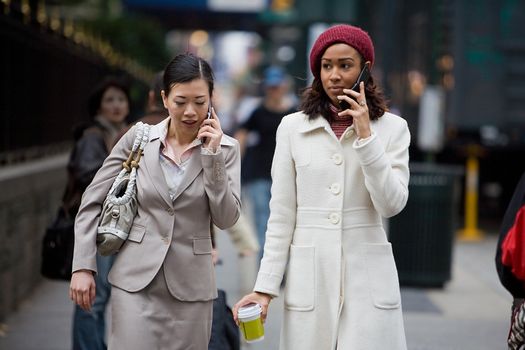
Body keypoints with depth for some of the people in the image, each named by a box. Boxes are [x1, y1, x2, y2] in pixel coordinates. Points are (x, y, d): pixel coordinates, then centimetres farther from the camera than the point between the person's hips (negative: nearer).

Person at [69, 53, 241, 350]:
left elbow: (226, 219, -6)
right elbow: (92, 201, 3)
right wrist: (83, 266, -2)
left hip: (191, 286, 1)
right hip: (137, 280, -1)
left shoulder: (226, 147, 0)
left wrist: (213, 155, -13)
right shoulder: (138, 138, -1)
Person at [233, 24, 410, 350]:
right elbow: (281, 215, 4)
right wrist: (265, 287, 0)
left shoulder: (392, 127, 2)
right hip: (310, 277, 1)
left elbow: (392, 204, -8)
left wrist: (365, 135, -11)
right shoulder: (293, 127, 3)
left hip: (369, 278, 0)